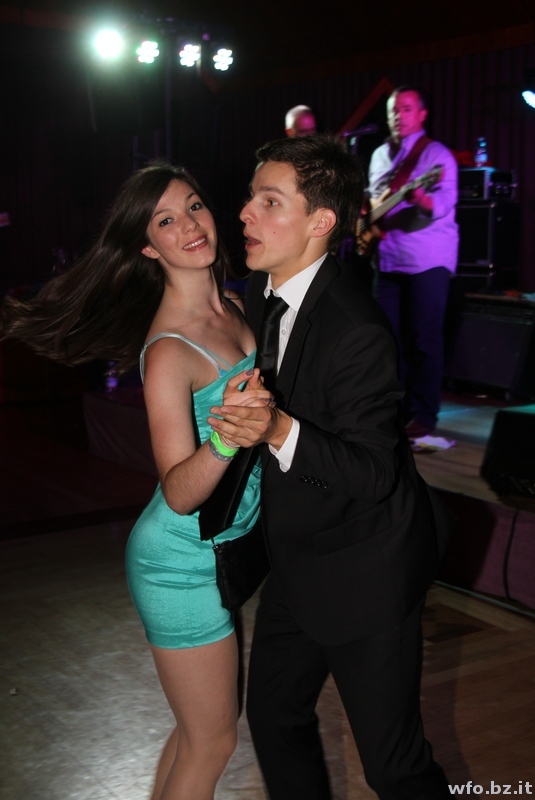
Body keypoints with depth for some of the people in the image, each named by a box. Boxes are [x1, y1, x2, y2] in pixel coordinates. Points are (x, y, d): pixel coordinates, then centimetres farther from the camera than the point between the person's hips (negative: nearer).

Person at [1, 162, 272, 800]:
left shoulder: (233, 308, 1)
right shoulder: (168, 352, -24)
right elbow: (179, 492, -26)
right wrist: (224, 439, -42)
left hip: (223, 550, 8)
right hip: (183, 567, -8)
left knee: (200, 727, 23)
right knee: (210, 740, 8)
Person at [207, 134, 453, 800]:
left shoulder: (357, 332, -28)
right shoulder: (262, 289, -1)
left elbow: (375, 476, -28)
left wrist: (280, 431, -39)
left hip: (363, 576, -8)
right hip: (296, 560, 9)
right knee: (274, 716, 23)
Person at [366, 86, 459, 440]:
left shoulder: (437, 154, -5)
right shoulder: (381, 155, 16)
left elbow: (445, 202, -18)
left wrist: (422, 199, -38)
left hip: (429, 259, -6)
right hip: (388, 258, 7)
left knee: (425, 338, -4)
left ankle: (423, 414, 2)